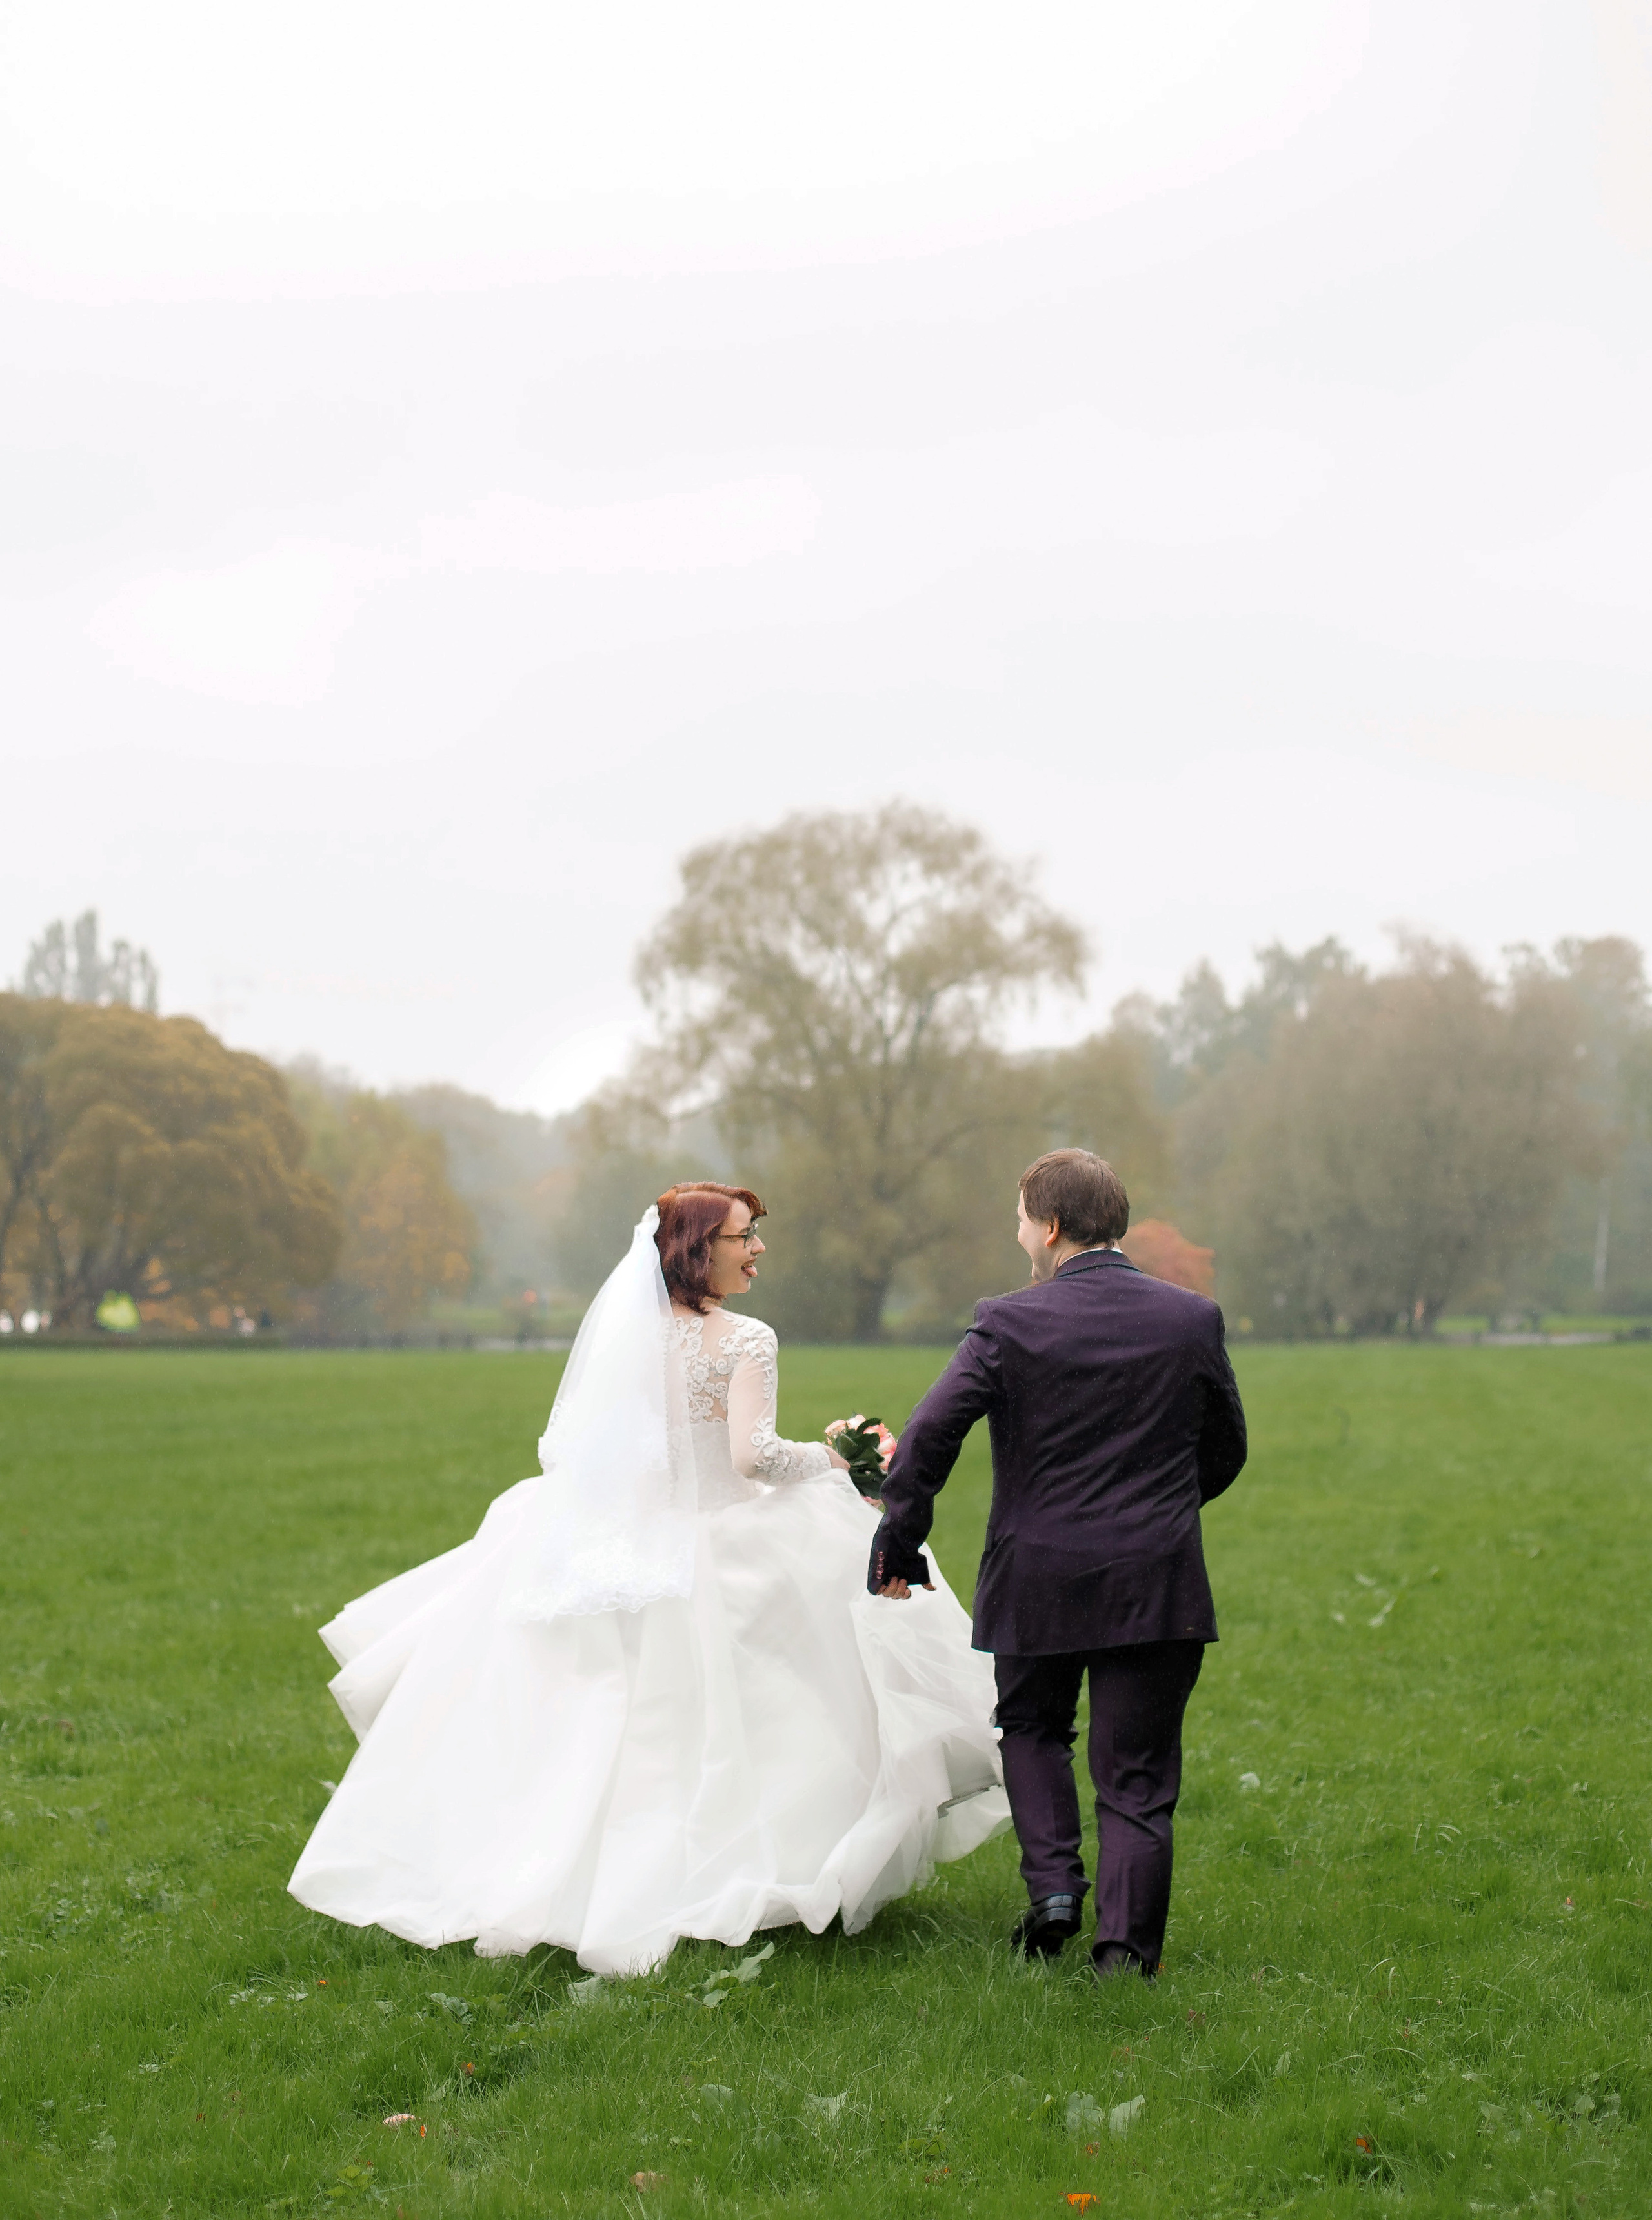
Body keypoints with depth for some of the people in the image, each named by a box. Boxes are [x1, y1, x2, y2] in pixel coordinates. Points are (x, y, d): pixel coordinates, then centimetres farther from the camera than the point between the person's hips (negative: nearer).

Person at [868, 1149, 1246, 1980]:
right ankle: (1125, 1948, 4)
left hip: (1038, 1579, -1)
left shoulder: (1008, 1324, -9)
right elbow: (1226, 1450, 11)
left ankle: (1052, 1881, 8)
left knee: (1032, 1727, 24)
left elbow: (927, 1436, -13)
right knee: (1136, 1774, 8)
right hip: (1157, 1583, 1)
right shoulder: (1193, 1320, 0)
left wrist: (897, 1544, -1)